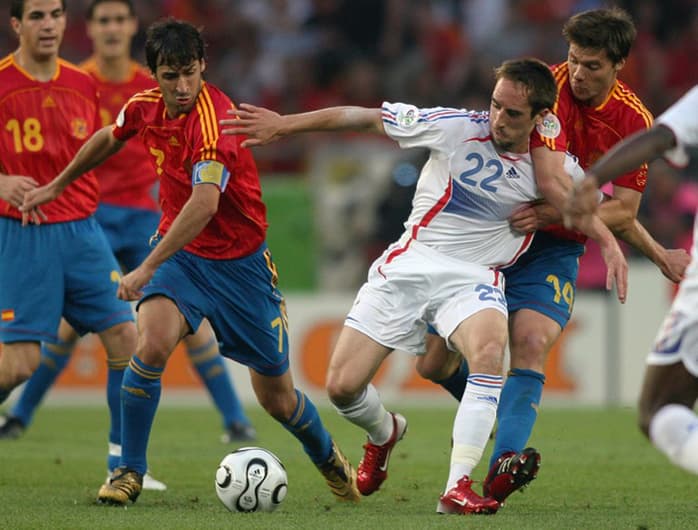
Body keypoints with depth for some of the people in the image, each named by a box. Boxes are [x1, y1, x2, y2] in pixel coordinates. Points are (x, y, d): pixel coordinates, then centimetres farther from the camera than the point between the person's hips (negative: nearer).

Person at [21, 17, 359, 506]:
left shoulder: (213, 117, -27)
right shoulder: (145, 106, -6)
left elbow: (204, 203, -39)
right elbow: (108, 139, 19)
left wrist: (148, 268, -42)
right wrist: (56, 186, 28)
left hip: (239, 260, -4)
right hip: (179, 250, 4)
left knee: (277, 396, 6)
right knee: (152, 344, -26)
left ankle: (331, 460, 37)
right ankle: (129, 472, -11)